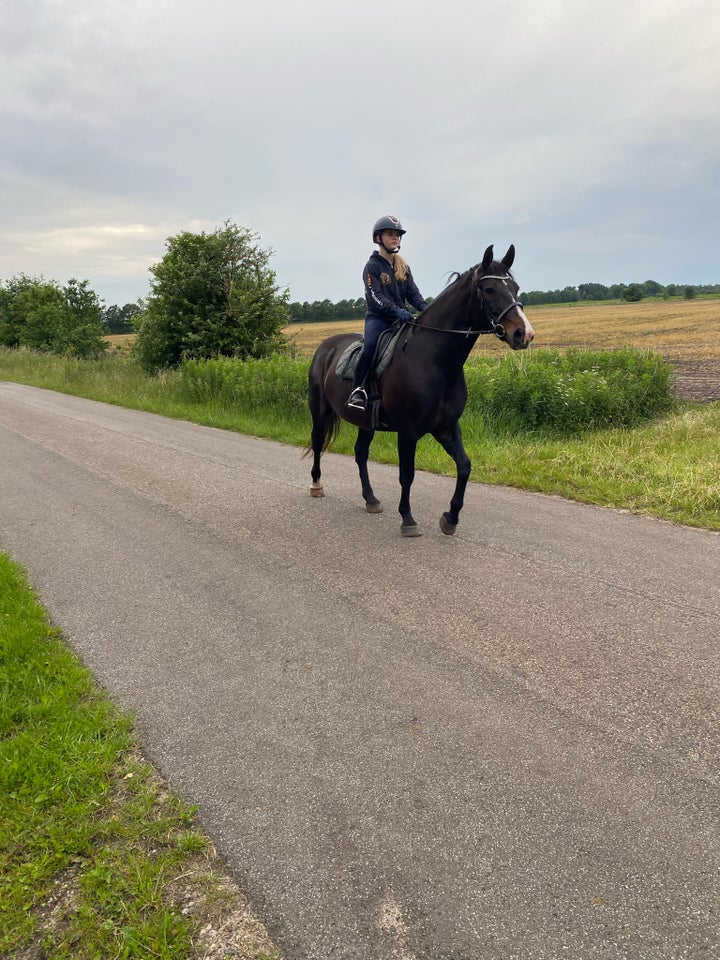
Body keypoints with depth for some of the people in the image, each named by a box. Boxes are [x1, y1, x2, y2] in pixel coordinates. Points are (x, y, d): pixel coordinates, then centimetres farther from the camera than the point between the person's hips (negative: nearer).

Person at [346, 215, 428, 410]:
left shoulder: (403, 266, 17)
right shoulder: (373, 266, -1)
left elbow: (412, 292, 8)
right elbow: (374, 297, -13)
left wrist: (424, 308, -14)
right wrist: (396, 310, -28)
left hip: (401, 317, 6)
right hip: (378, 318, -5)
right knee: (370, 347, -32)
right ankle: (357, 390, -21)